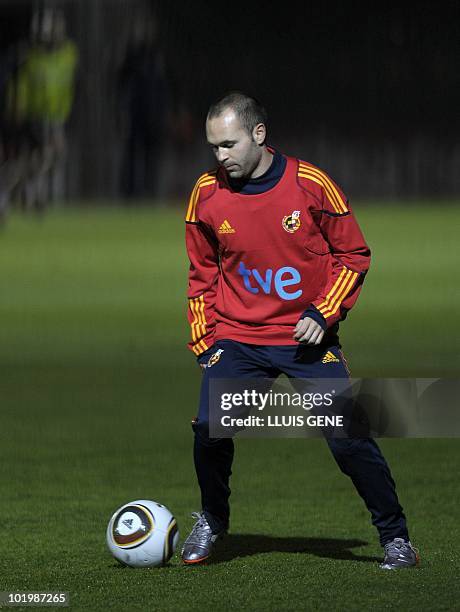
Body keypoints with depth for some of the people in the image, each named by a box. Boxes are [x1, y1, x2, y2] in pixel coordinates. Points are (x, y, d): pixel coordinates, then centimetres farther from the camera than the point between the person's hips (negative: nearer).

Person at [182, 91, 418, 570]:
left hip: (307, 336, -2)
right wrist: (203, 340, 5)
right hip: (236, 337, 2)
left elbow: (353, 254, 0)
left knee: (348, 437, -10)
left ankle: (395, 536, 9)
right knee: (209, 428, -16)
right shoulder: (207, 193, -1)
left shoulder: (310, 184, -10)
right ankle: (211, 521, 11)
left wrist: (323, 314, -11)